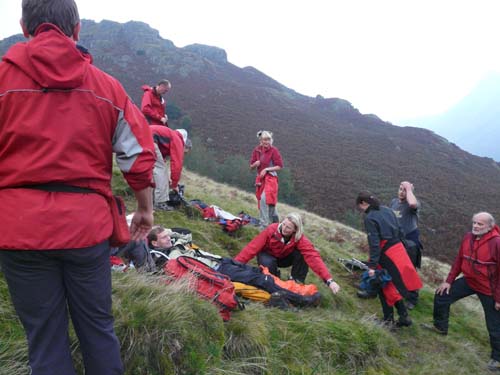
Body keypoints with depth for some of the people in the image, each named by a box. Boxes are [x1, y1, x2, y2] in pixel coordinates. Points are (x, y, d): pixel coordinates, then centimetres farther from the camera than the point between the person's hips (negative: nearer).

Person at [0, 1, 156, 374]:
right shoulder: (106, 85, 5)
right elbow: (139, 153, 6)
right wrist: (145, 209, 17)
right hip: (87, 225, 2)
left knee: (45, 338, 12)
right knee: (98, 327, 17)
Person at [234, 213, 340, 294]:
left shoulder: (300, 238, -29)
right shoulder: (272, 230, -31)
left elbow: (313, 256, -40)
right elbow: (253, 247, -31)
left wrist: (329, 280, -51)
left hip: (284, 258, 1)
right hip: (268, 255, -1)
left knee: (302, 255, -28)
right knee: (268, 264, -37)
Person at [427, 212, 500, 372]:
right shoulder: (468, 237, -5)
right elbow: (459, 260, 6)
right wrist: (449, 280, 7)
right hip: (469, 281, 6)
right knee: (441, 296, 10)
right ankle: (440, 327, 33)